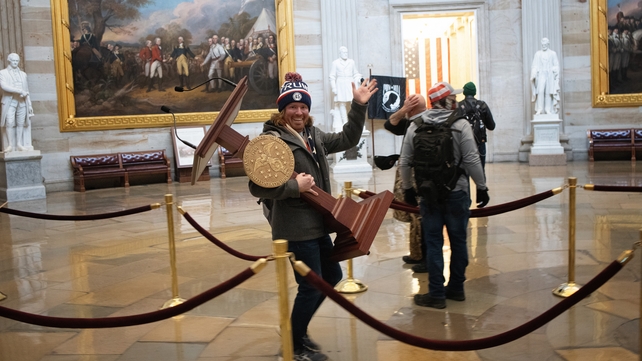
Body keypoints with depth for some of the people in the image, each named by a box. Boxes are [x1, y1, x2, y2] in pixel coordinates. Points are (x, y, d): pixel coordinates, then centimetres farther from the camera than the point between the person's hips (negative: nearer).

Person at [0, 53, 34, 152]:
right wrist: (20, 91, -17)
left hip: (22, 102, 3)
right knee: (9, 123, -12)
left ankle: (19, 144, 3)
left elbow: (26, 90, 19)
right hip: (9, 102, -3)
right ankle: (10, 145, -10)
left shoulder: (23, 74, 19)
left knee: (20, 123, 0)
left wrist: (29, 104, 13)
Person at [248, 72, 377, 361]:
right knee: (311, 286, 0)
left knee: (332, 275, 20)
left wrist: (358, 107, 11)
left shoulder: (313, 135, 9)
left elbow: (346, 140, 19)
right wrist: (295, 186, -24)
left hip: (317, 223, 9)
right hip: (295, 228, -9)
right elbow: (257, 187, -22)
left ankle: (298, 329, 36)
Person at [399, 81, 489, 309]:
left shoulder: (416, 126, 1)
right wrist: (481, 187, -1)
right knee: (458, 241, 13)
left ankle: (436, 294, 9)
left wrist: (407, 188, 14)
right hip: (456, 193, -1)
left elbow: (405, 162, 2)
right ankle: (456, 288, 23)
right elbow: (472, 160, -12)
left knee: (433, 243, 6)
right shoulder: (460, 124, -8)